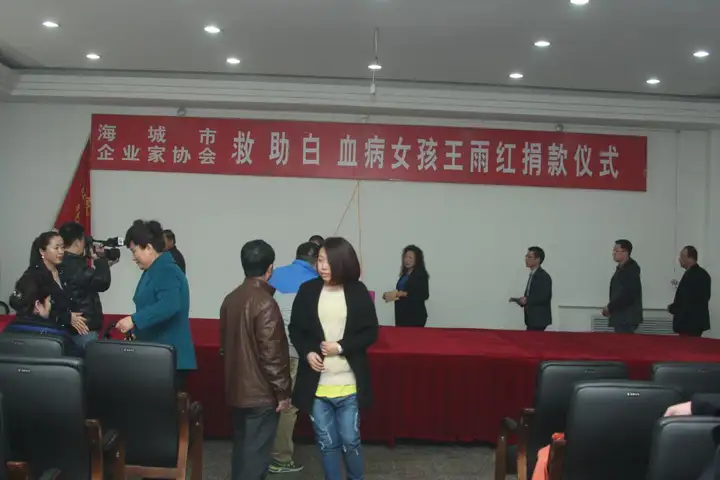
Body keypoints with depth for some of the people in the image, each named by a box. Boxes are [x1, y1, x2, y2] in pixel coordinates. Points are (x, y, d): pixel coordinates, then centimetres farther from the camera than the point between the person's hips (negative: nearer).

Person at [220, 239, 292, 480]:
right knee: (256, 452, 0)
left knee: (242, 447, 19)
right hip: (261, 392, -8)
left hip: (237, 388, 8)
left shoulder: (231, 298, 5)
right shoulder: (265, 302, -20)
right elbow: (272, 354, -21)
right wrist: (283, 392, -12)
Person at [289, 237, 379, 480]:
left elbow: (371, 332, -1)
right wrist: (307, 352, -11)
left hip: (348, 384, -1)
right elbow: (295, 328, 7)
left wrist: (341, 347, -14)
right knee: (327, 443, 11)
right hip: (316, 383, 1)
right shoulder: (307, 290, 0)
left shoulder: (358, 291, -4)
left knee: (350, 441, 7)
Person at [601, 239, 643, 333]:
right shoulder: (621, 268, 14)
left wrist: (610, 307, -15)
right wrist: (610, 307, 5)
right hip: (621, 317, 9)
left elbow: (627, 295, -22)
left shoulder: (631, 269, -14)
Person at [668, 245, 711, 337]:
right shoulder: (703, 273, 9)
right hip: (699, 321, 10)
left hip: (688, 323, -10)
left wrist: (671, 308, -4)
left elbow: (684, 301, -24)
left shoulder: (690, 275, -22)